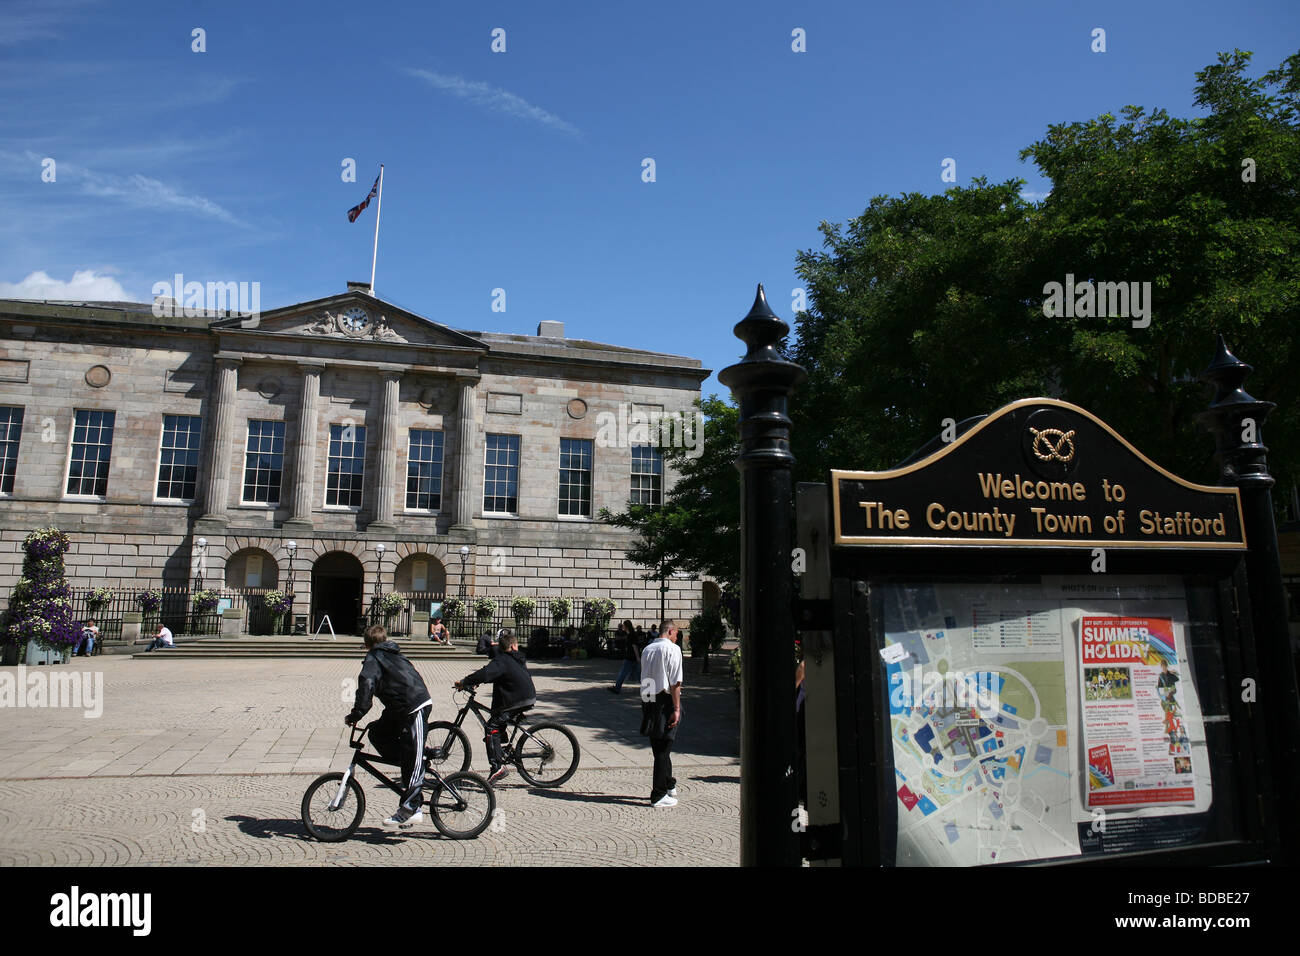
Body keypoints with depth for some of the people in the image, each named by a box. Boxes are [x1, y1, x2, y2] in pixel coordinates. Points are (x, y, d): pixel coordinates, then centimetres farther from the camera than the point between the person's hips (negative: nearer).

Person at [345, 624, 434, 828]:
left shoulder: (373, 659, 0)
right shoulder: (392, 654, 24)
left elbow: (366, 687, -16)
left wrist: (354, 716, -12)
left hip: (414, 708, -8)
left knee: (413, 759, -5)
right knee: (377, 732, 16)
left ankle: (411, 809, -2)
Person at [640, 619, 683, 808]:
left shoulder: (646, 649, 11)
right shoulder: (672, 649, -10)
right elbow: (675, 682, -15)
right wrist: (677, 709, -14)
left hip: (647, 699, 7)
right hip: (665, 700, -7)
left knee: (658, 747, 18)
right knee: (664, 748, 1)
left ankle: (669, 785, 34)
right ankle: (658, 796, 6)